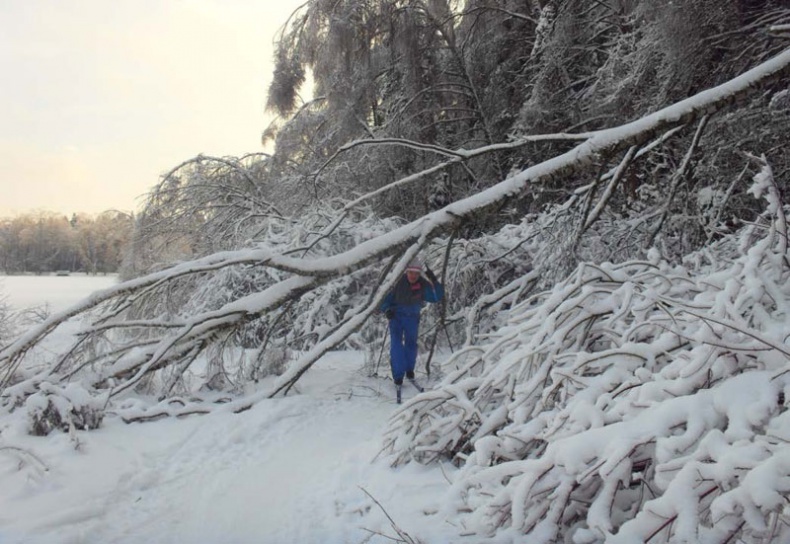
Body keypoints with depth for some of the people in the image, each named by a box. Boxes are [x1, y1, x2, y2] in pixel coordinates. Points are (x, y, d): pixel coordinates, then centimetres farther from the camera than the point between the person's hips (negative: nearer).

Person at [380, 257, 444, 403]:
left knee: (411, 344, 13)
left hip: (413, 317, 3)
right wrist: (386, 309, -27)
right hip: (397, 316, -3)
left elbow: (437, 297, -20)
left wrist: (434, 280, -31)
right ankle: (398, 377, -10)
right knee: (396, 345, -14)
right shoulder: (398, 282, -20)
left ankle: (409, 371, 34)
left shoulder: (423, 284, -15)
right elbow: (385, 297, -10)